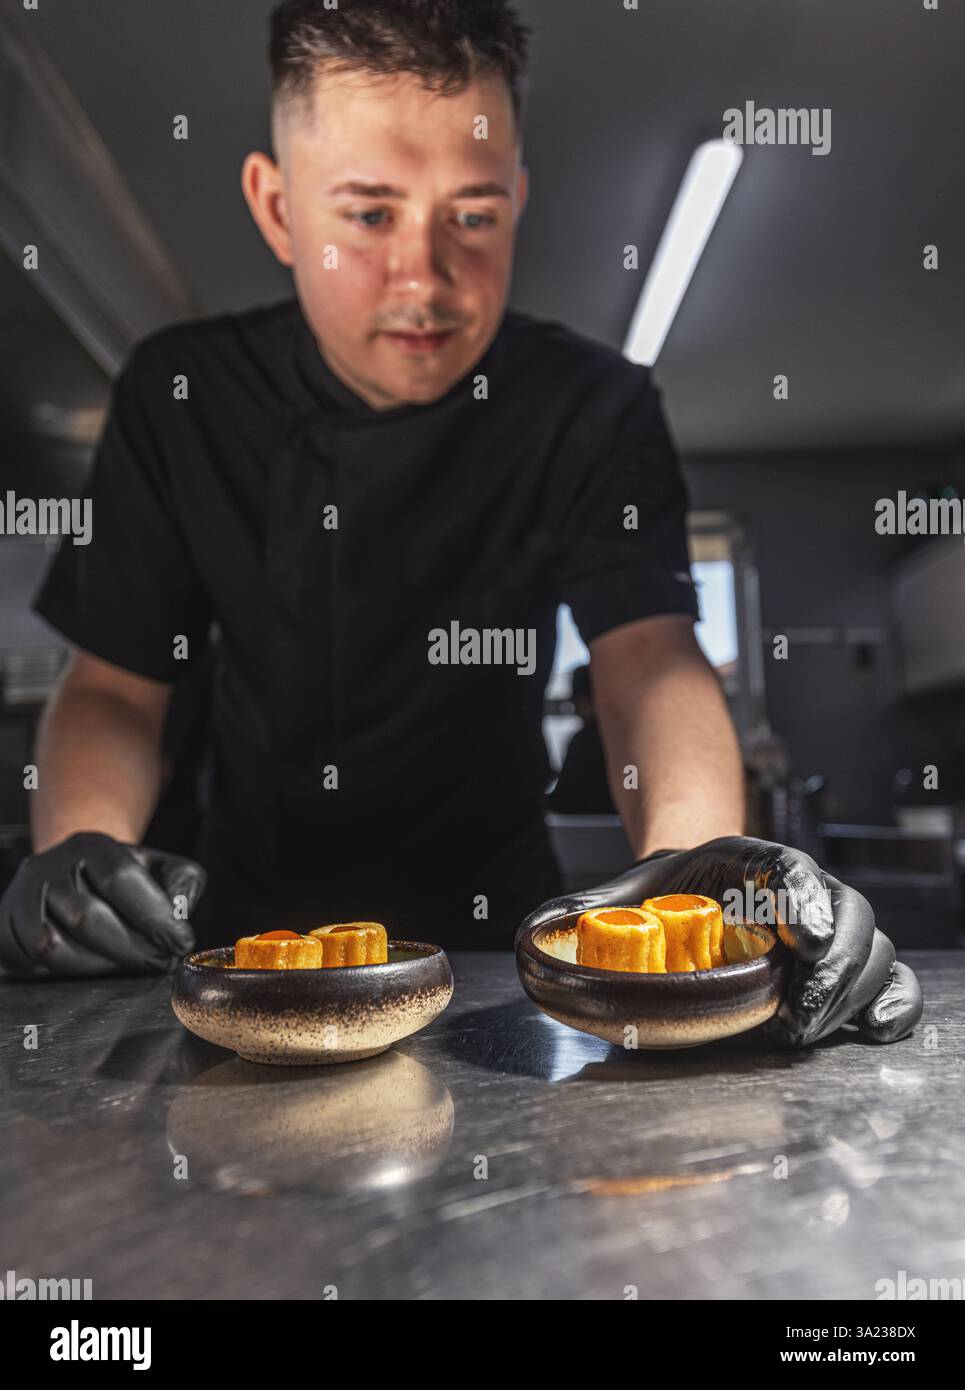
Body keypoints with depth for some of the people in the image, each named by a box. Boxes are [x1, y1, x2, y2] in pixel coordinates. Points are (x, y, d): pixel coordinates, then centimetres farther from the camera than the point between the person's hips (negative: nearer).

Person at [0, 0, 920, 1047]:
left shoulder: (596, 408, -7)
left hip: (496, 930, -1)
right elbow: (114, 687, -3)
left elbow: (650, 658, -21)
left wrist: (694, 850, -42)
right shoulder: (181, 395, -4)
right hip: (251, 918, 2)